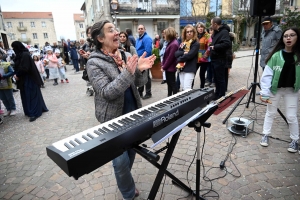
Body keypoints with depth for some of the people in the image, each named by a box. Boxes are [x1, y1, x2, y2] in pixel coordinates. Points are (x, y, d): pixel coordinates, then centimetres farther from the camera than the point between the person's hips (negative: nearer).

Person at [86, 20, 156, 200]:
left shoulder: (126, 55, 4)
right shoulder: (94, 63, -12)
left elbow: (139, 83, 4)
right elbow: (107, 92, -23)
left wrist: (140, 70, -16)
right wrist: (127, 73, -32)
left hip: (133, 113, 6)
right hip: (114, 119, -5)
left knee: (131, 151, 20)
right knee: (121, 160, 3)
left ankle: (125, 182, 49)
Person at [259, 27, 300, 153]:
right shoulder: (276, 55, -12)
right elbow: (267, 75, -13)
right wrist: (264, 93, -19)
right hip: (275, 89, -1)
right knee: (270, 113, 12)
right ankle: (265, 135, 28)